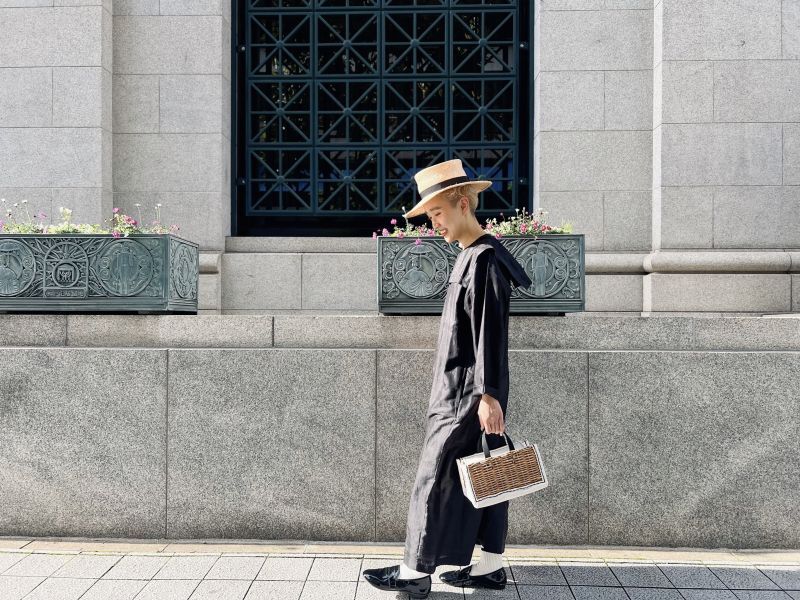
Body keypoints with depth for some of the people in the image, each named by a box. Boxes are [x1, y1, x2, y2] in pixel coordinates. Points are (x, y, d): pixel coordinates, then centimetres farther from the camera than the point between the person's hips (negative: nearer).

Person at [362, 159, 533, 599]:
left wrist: (487, 395, -22)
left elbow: (490, 332, -20)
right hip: (461, 390, 10)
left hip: (467, 395, -10)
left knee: (436, 480, -3)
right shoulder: (469, 257, 15)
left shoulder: (484, 259, -15)